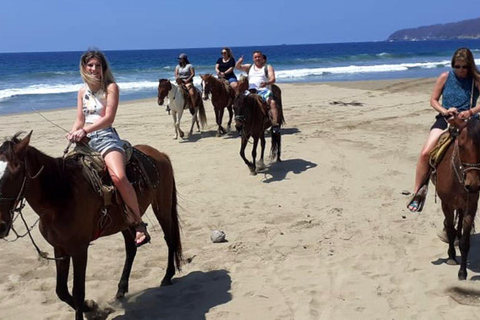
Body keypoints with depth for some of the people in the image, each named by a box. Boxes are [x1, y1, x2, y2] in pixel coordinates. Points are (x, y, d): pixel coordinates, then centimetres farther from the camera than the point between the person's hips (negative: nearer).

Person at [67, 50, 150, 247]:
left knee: (118, 177, -29)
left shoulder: (111, 87, 0)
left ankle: (139, 224, -20)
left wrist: (84, 130, -22)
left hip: (106, 137, -7)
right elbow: (80, 120, 15)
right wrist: (73, 133, -7)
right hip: (85, 140, 7)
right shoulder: (82, 92, 17)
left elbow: (109, 118, -11)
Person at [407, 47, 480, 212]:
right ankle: (418, 192, -8)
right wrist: (444, 111, -11)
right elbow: (433, 100, 7)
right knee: (425, 152, -19)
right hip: (445, 119, 1)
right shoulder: (445, 77, 3)